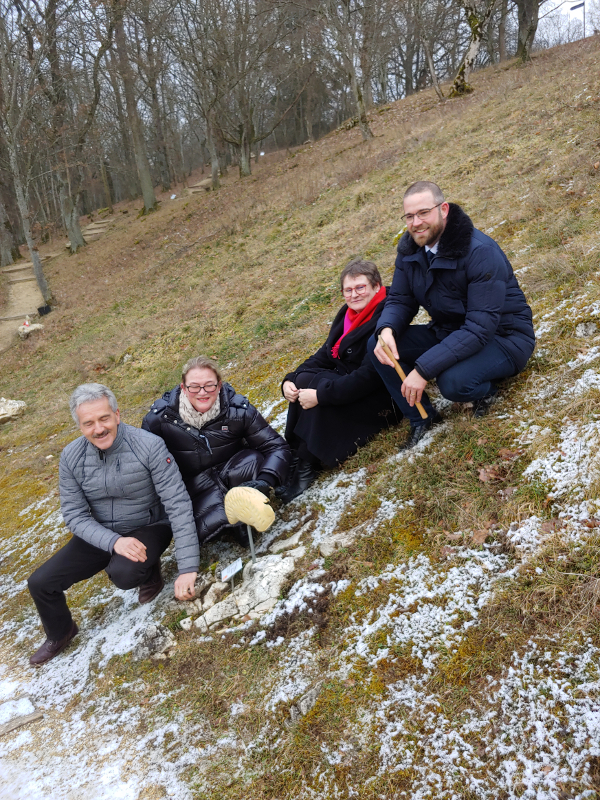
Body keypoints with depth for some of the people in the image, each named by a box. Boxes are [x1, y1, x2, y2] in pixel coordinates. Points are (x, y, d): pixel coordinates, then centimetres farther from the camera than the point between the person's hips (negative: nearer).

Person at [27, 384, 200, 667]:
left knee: (124, 573, -34)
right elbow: (74, 514, -8)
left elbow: (178, 505, -26)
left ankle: (150, 573, 5)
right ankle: (60, 634, 31)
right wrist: (113, 541, -27)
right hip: (98, 534, 5)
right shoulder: (71, 457, -11)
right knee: (40, 582, -1)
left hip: (148, 527, -4)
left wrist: (188, 569, -30)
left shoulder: (149, 446, -25)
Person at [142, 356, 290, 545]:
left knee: (255, 461, -33)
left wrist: (264, 481, -32)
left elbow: (277, 447, -14)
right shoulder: (159, 417, -14)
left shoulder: (238, 409, -16)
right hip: (195, 484, 0)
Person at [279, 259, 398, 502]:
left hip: (381, 398, -8)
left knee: (315, 387, -25)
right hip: (349, 382, 8)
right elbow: (325, 355, 6)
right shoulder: (347, 315, 6)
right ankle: (294, 454, -10)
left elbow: (369, 377, -28)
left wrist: (320, 394, -30)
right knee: (304, 381, -13)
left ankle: (306, 466, -16)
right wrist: (290, 380, -10)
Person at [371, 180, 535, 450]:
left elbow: (481, 327, -32)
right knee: (376, 345, -12)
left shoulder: (481, 251, -27)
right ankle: (422, 420, 0)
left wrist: (423, 369, -37)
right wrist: (386, 330, -26)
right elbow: (399, 300, 0)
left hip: (502, 337, -7)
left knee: (452, 382, -38)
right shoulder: (409, 249, -5)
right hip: (448, 332, 7)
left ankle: (487, 387, 1)